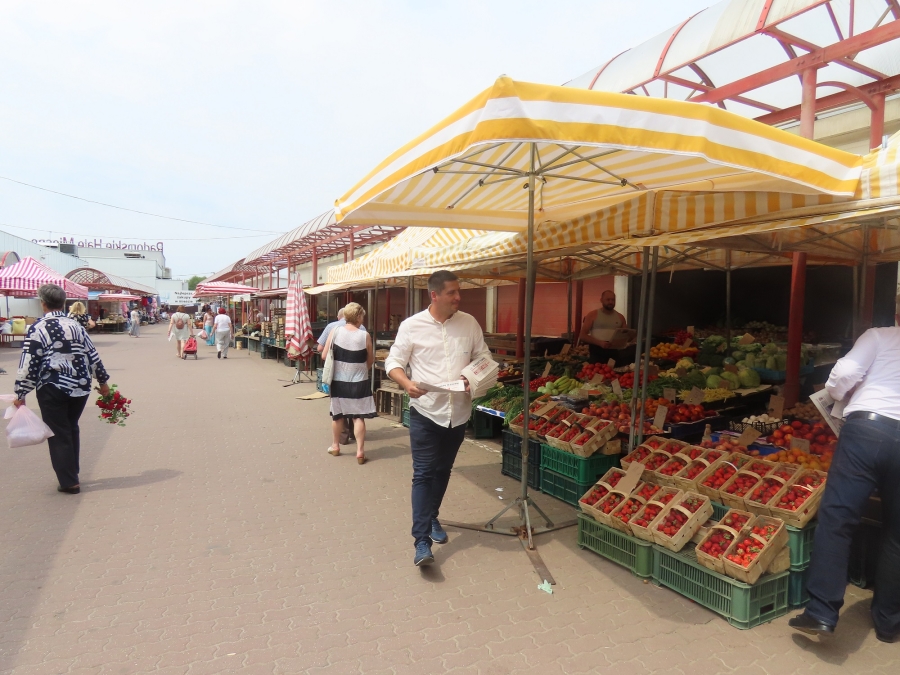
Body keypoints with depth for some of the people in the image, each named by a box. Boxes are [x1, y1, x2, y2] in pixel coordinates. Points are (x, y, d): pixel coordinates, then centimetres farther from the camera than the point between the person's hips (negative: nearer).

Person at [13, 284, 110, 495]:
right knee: (71, 430, 20)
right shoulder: (75, 325, 6)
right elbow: (93, 356, 8)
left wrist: (21, 394, -2)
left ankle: (69, 482, 9)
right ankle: (72, 473, 29)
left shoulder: (37, 328, -7)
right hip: (80, 387, 5)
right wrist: (103, 381, 18)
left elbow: (29, 364, -10)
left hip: (52, 390, -4)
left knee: (59, 434, 5)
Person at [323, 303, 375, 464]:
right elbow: (370, 360, -1)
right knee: (358, 416, 5)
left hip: (338, 380, 2)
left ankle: (335, 446, 32)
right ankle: (360, 451, 4)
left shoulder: (335, 332, -7)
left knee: (337, 414, 18)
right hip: (359, 381, -2)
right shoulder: (365, 336, -11)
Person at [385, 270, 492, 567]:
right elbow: (393, 362, -3)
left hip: (458, 412, 4)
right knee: (423, 474, -4)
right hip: (425, 411, -3)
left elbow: (483, 358, 10)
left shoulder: (469, 323, 1)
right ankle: (422, 541, 1)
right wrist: (407, 383, -22)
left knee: (443, 471, 18)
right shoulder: (412, 326, -7)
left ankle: (432, 518, 40)